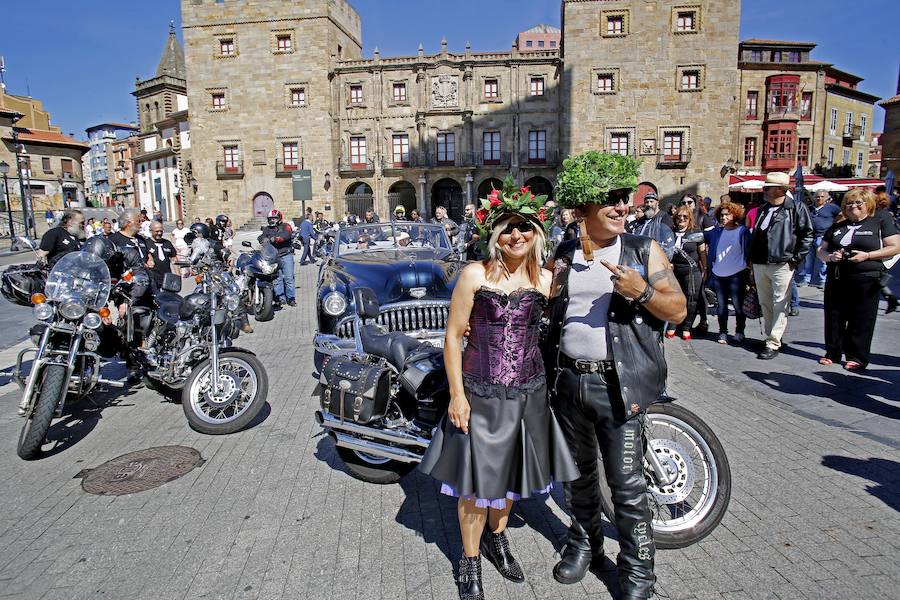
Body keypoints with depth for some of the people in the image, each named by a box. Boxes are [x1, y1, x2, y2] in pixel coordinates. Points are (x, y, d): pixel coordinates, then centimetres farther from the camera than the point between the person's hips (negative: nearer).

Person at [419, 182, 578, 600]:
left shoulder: (546, 279, 2)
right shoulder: (476, 274, -9)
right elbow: (453, 335, -9)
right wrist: (457, 393, -12)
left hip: (528, 393, 4)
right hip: (480, 393, -4)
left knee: (512, 472, 20)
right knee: (476, 479, 7)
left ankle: (496, 538, 46)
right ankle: (470, 561, 30)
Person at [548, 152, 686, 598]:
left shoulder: (645, 251, -1)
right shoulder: (562, 255, 8)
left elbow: (678, 311, -4)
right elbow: (542, 304, 19)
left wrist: (641, 291, -22)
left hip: (619, 384, -3)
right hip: (568, 380, 4)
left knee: (627, 485, 2)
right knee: (578, 473, 20)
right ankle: (584, 544, 42)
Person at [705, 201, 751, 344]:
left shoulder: (742, 231, 0)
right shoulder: (715, 232, 11)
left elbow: (748, 252, 0)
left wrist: (748, 270, -3)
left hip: (737, 274, -4)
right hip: (718, 274, 4)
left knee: (738, 305, 0)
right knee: (721, 305, 8)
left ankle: (739, 332, 15)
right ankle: (723, 332, 17)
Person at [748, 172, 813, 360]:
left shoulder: (796, 208, -4)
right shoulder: (763, 209, 16)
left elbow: (807, 234, -6)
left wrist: (796, 258, -10)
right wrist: (752, 259, 16)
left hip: (782, 265, -7)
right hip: (759, 265, 7)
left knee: (780, 306, -4)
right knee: (765, 304, 13)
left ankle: (773, 344, -3)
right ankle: (770, 337, 25)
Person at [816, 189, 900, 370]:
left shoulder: (881, 223, 5)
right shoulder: (836, 227, 16)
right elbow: (821, 250, 16)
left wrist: (867, 255, -14)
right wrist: (829, 256, -7)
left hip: (866, 280, -4)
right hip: (836, 279, 4)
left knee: (861, 320, 0)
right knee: (834, 318, 6)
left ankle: (857, 357, 9)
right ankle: (832, 353, 17)